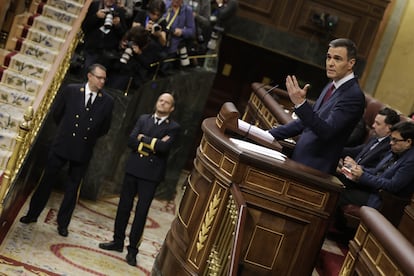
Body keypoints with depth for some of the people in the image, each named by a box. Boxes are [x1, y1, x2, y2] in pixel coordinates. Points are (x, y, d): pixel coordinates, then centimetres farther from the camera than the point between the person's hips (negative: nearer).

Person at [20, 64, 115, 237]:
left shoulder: (107, 101, -5)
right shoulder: (71, 90, -6)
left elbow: (105, 127, 7)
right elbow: (56, 113, 7)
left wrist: (89, 136, 6)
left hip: (83, 150, 1)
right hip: (62, 145, 0)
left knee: (72, 188, 9)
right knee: (47, 181, 9)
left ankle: (63, 223, 21)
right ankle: (32, 214, 25)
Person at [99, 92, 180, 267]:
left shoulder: (173, 127, 0)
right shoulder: (143, 119, 10)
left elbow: (164, 147, -17)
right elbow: (131, 141, -2)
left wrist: (143, 139, -9)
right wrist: (154, 143, -11)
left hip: (152, 174, -3)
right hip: (133, 168, 3)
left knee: (141, 212, 1)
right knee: (124, 206, 10)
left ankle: (133, 249, 11)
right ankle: (118, 242, 25)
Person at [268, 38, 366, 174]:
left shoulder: (353, 95, -15)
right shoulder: (332, 86, 11)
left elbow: (326, 131, -24)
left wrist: (301, 103, -33)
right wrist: (272, 133, 12)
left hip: (315, 168, -8)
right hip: (298, 158, 8)